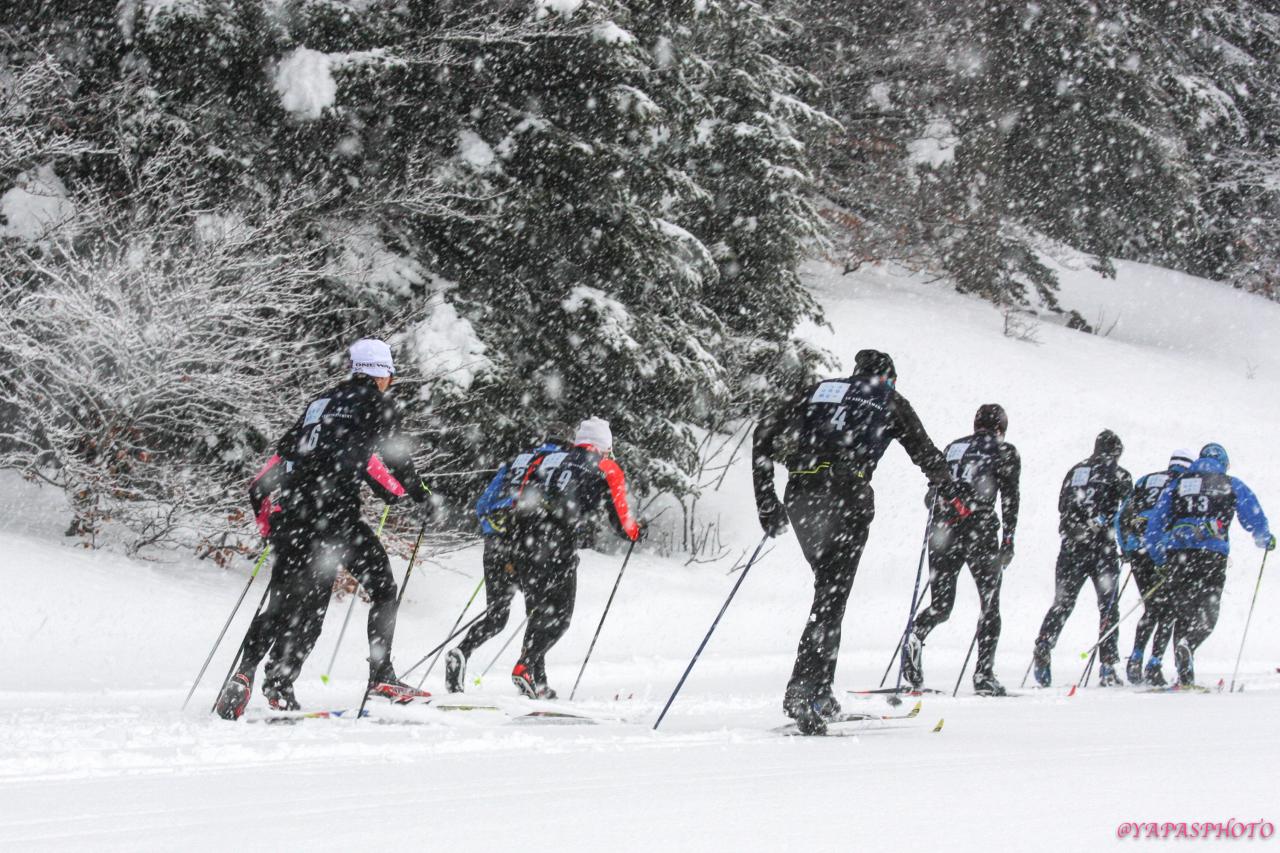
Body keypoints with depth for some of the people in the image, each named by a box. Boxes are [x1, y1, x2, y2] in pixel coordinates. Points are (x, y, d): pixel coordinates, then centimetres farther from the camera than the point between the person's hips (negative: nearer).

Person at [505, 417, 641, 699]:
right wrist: (635, 533, 33)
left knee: (539, 611, 16)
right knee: (559, 615, 1)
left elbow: (520, 501, 21)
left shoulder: (546, 459, 27)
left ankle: (537, 682, 12)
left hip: (522, 538, 5)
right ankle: (526, 666, -19)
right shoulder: (607, 469, 14)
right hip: (558, 541, -5)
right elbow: (621, 518, 9)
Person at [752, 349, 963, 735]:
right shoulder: (890, 402, 18)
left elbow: (763, 432, 17)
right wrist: (952, 496, 38)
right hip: (847, 496, -4)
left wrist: (766, 501, 17)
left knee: (829, 586, 19)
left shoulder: (820, 390, 25)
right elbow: (927, 454, 20)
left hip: (800, 493, 4)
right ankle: (803, 691, -20)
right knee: (831, 597, -5)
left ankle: (819, 692, 14)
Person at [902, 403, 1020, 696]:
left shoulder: (953, 447, 20)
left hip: (943, 529, 4)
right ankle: (984, 674, -1)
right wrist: (1008, 540, -2)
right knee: (990, 603, 9)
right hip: (979, 530, -4)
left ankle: (916, 637, -22)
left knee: (941, 605, 11)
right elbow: (1009, 498, -2)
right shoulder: (1004, 451, 7)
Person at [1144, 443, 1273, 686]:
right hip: (1212, 555, -3)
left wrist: (1161, 560, 28)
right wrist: (1265, 540, 30)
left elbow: (1154, 527, 19)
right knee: (1207, 615, 2)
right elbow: (1255, 518, 9)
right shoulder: (1232, 485, 15)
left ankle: (1185, 677, 7)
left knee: (1183, 612, 13)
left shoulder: (1177, 485, 21)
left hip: (1176, 554, 3)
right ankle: (1187, 644, -32)